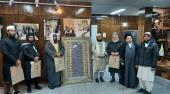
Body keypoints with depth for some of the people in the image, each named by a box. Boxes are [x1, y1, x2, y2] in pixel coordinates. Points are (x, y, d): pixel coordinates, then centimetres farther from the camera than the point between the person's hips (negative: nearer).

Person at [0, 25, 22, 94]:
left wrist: (19, 59, -11)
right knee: (8, 80, 7)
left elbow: (20, 51, 5)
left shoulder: (17, 40, 9)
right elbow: (6, 53, -16)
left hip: (17, 63, 5)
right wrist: (15, 60, -18)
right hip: (8, 64, -4)